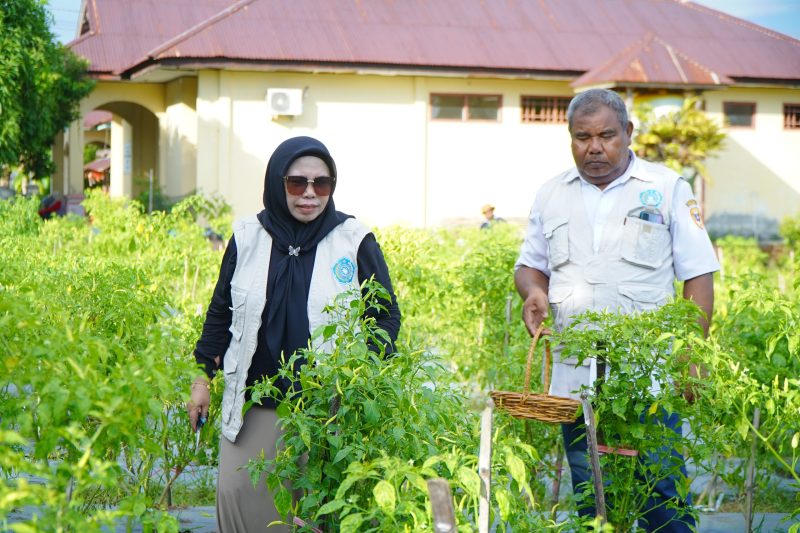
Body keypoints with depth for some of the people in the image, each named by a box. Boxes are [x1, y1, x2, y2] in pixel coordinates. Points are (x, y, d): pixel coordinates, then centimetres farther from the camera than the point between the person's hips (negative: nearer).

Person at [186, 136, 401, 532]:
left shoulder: (355, 242, -1)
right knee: (236, 496, 0)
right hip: (254, 405, 2)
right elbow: (220, 313, 14)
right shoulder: (248, 237, 5)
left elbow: (386, 317, 4)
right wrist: (203, 378, 12)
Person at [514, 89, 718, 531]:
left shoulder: (667, 188, 4)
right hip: (575, 376, 3)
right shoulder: (551, 195, 13)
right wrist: (534, 292, -2)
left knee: (661, 493, -4)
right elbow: (530, 265, 22)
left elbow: (698, 275, 2)